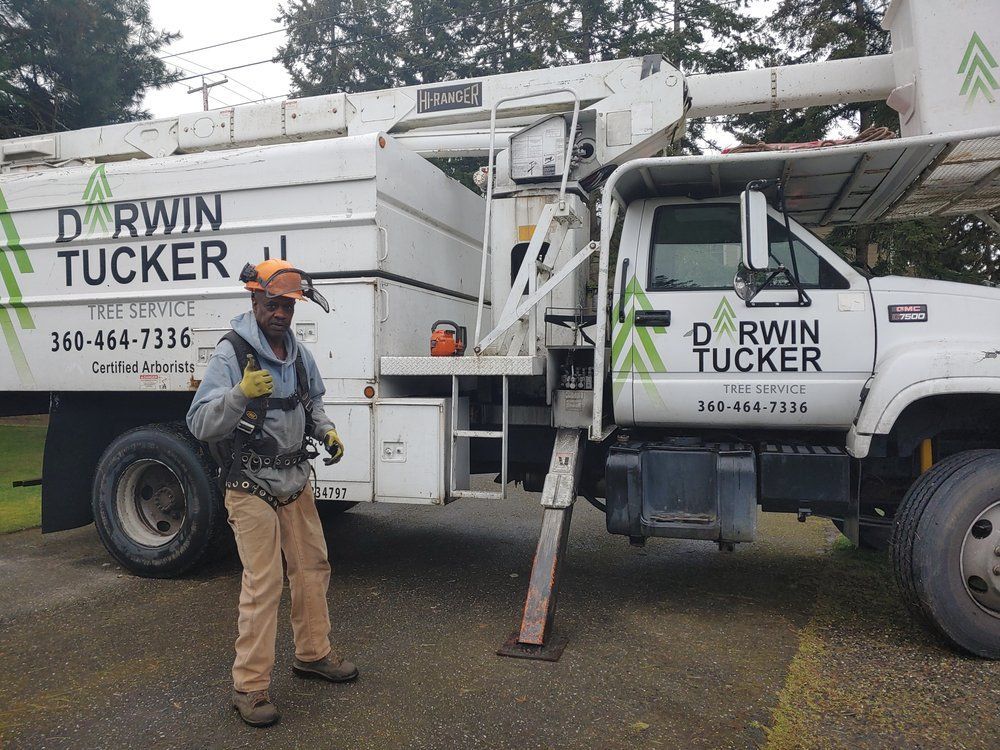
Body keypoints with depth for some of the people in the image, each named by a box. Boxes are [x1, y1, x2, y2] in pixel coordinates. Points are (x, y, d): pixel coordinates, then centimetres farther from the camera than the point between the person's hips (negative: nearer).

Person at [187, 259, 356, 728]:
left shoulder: (298, 353, 7)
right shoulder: (231, 354, -15)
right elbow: (200, 424, -21)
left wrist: (325, 430, 2)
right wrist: (241, 393, -37)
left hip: (296, 481, 7)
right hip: (252, 489, -7)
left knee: (312, 568, 15)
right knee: (263, 584, -6)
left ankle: (313, 654, 34)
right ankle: (249, 686, 8)